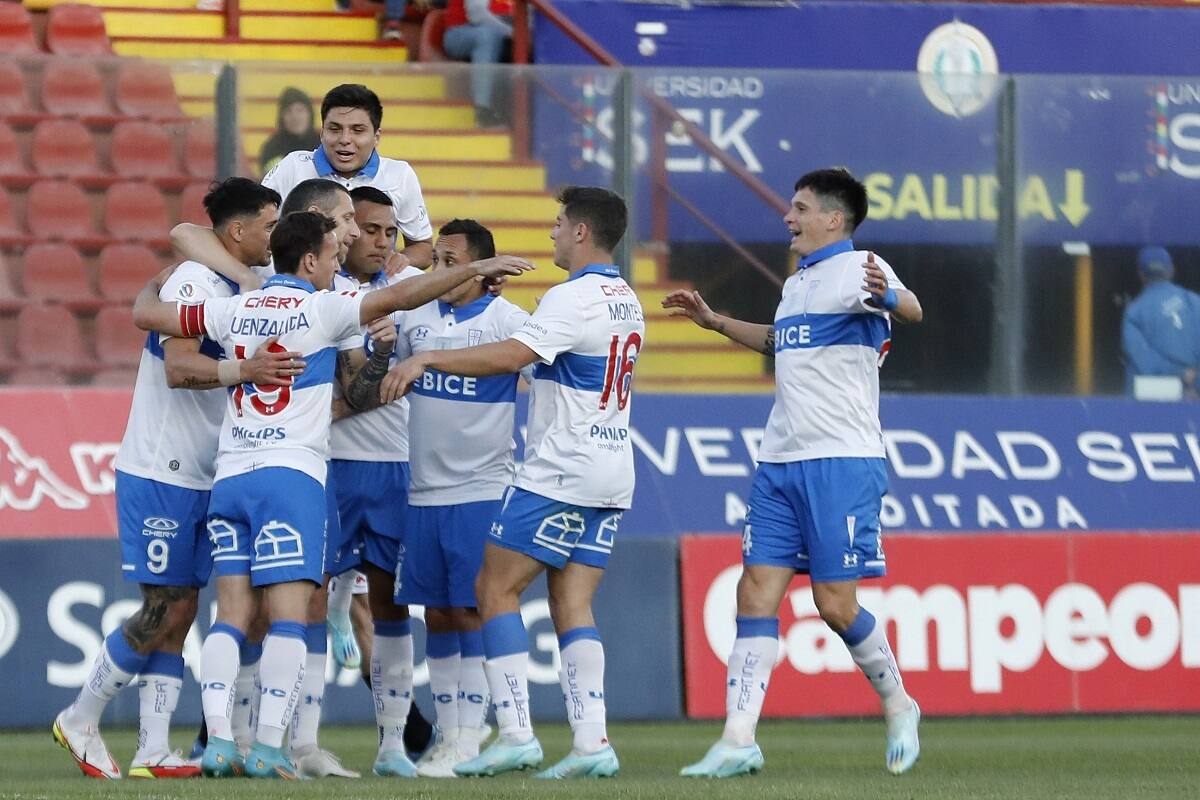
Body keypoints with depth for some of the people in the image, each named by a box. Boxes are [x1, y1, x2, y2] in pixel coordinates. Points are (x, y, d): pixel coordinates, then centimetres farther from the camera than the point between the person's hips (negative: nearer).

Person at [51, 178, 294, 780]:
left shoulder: (242, 290, 13)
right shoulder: (193, 282, -14)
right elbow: (179, 367, -28)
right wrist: (242, 370, -43)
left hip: (203, 479, 9)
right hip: (158, 476, -9)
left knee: (180, 613, 4)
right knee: (165, 611, -7)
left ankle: (153, 752, 4)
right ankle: (80, 720, 9)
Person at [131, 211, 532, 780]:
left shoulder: (235, 310, 10)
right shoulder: (319, 310, -2)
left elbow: (147, 315, 16)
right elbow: (399, 297, -9)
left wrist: (156, 285, 38)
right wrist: (475, 269, -4)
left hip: (229, 476, 5)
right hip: (290, 475, -5)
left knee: (232, 612, 5)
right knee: (289, 615, -7)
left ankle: (217, 740, -6)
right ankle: (269, 746, -15)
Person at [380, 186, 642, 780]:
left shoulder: (575, 298, -14)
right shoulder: (626, 300, 15)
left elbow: (510, 356, -25)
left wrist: (426, 359, -22)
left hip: (559, 473, -8)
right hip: (612, 476, 8)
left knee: (495, 590, -1)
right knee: (573, 606, 6)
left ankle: (515, 732, -8)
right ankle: (592, 741, -6)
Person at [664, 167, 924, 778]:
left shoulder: (856, 269, -8)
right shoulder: (796, 284, 19)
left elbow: (910, 309, -29)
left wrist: (885, 297, -51)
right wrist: (714, 322, 42)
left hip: (842, 462, -8)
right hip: (780, 463, 8)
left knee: (836, 605, -7)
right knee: (756, 594, -1)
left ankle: (898, 708, 16)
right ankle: (738, 741, -4)